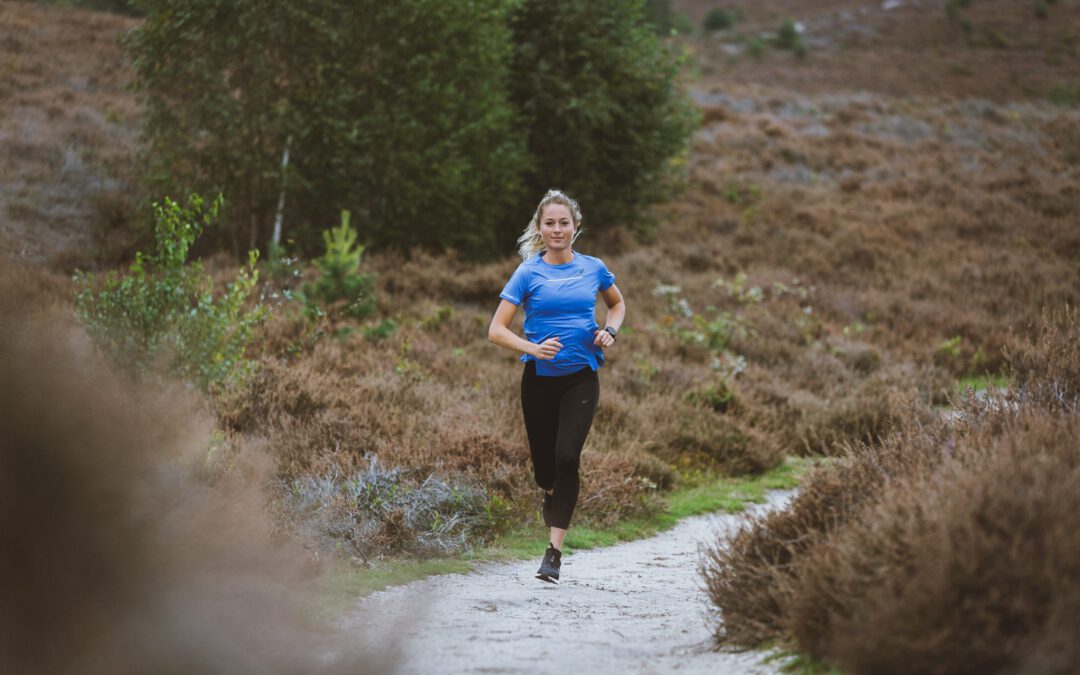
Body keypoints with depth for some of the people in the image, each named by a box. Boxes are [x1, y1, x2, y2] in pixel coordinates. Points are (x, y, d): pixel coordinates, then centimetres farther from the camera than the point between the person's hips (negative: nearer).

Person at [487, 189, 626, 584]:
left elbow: (617, 304, 24)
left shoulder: (593, 268, 3)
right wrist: (532, 348, -23)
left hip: (581, 377, 0)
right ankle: (552, 495, 46)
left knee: (567, 457, -16)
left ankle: (554, 552, -14)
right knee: (543, 464, 6)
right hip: (539, 379, 0)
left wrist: (609, 332, 3)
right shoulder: (528, 273, -4)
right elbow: (497, 330, -6)